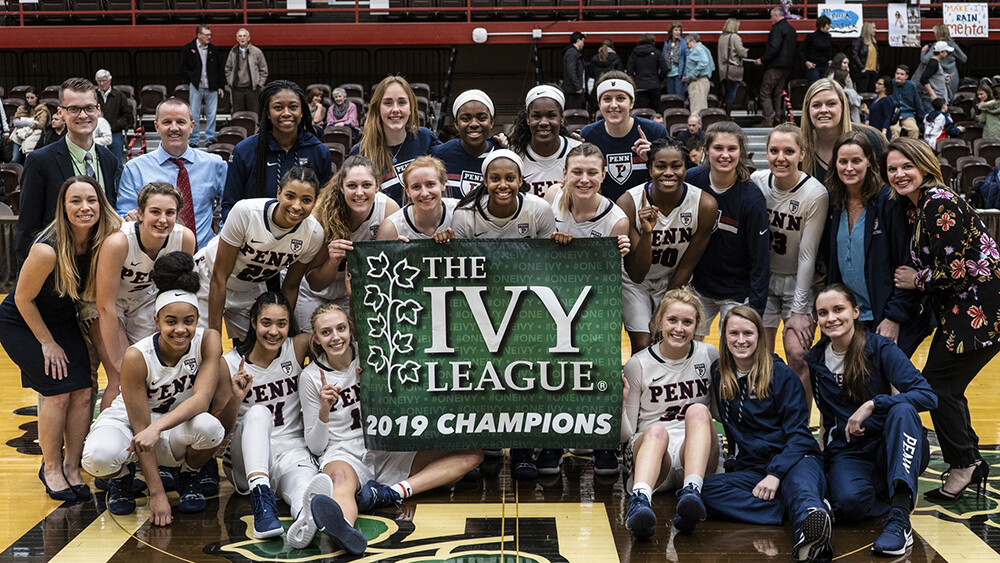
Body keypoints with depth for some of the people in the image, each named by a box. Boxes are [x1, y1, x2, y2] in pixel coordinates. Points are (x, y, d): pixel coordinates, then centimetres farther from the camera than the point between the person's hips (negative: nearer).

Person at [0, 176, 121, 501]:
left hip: (63, 321, 5)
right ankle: (51, 468, 3)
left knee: (84, 390, -8)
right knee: (58, 391, -14)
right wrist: (48, 343, -11)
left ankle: (72, 466, 7)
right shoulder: (47, 250, -31)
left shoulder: (104, 242, -15)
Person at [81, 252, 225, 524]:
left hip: (177, 430, 2)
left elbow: (202, 398, -27)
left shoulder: (208, 341, -18)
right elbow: (140, 427, -23)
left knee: (208, 427, -35)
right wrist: (157, 495, -27)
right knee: (98, 457, -37)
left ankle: (188, 476, 1)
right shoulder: (137, 357, -25)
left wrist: (157, 427, -45)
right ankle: (123, 476, 3)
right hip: (128, 422, -2)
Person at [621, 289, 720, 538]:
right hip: (652, 453, -1)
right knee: (657, 431, -36)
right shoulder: (638, 364, 4)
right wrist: (620, 401, -15)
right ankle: (639, 502, -63)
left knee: (698, 411, -29)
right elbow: (624, 435, 4)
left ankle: (691, 492, -51)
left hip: (696, 455, 1)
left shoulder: (709, 356, 9)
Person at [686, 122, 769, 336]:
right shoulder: (691, 180, -10)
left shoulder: (752, 199, -19)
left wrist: (755, 310, -16)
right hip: (698, 285, 4)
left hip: (737, 292, -4)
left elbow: (760, 259, -15)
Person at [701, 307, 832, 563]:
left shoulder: (781, 374, 1)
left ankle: (810, 521, -75)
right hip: (750, 469, 4)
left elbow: (798, 432, -3)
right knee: (707, 489, -27)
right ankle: (808, 512, -38)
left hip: (793, 460, -4)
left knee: (800, 486, -40)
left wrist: (776, 474, -18)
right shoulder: (719, 374, 14)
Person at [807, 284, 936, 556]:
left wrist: (872, 404, -26)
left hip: (893, 449, -1)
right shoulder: (816, 360, 6)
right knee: (848, 501, -35)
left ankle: (899, 519, -44)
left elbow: (927, 396, -19)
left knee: (902, 408, -36)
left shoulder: (881, 349, -7)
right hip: (847, 453, 1)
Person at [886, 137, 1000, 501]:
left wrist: (917, 280, -7)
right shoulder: (918, 206, 12)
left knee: (937, 384, -4)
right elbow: (933, 265, 20)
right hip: (961, 309, 10)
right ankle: (970, 465, 26)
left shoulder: (940, 205, -17)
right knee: (946, 387, 14)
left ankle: (964, 464, 9)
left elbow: (956, 270, -22)